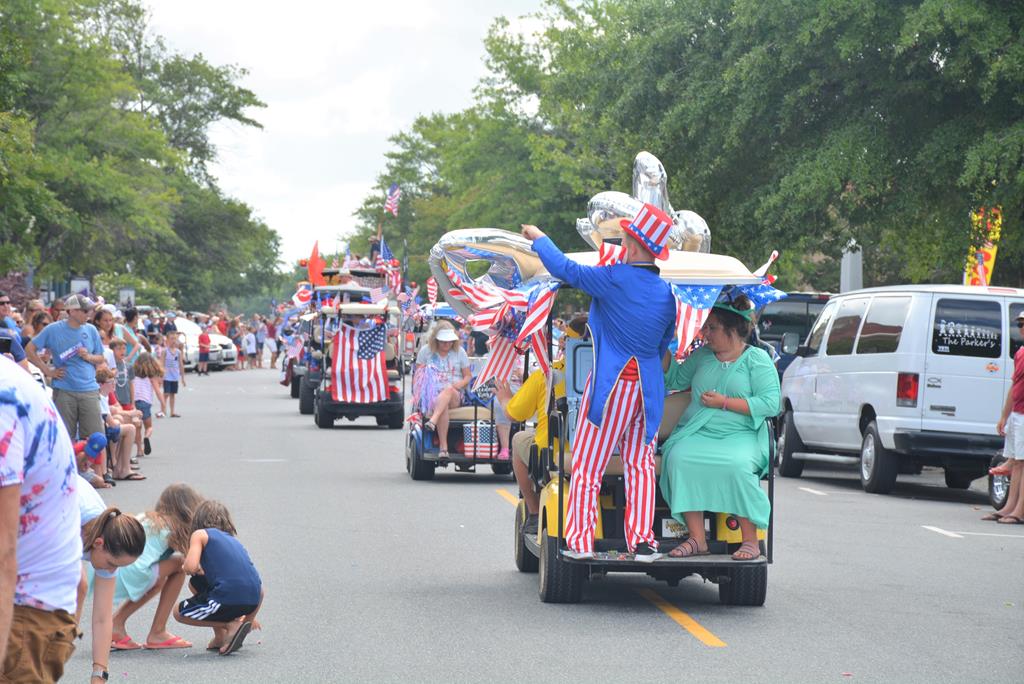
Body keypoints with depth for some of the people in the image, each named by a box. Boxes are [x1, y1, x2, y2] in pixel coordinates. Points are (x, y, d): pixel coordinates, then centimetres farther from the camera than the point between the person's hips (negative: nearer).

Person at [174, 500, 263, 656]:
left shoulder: (200, 534, 10)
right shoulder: (233, 540, 29)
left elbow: (191, 567, -8)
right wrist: (249, 616, 55)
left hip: (227, 600, -6)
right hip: (253, 601, 6)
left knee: (178, 613, 18)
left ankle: (231, 625, 4)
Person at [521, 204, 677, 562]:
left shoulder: (614, 279, -13)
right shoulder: (667, 295, 6)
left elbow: (564, 269, -6)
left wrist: (538, 238, 10)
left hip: (611, 384, -5)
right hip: (648, 387, 5)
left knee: (587, 464, 2)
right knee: (640, 465, 9)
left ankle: (581, 541, 1)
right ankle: (642, 542, 4)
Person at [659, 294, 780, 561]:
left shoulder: (757, 359, 2)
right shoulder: (702, 355, 19)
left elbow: (771, 404, -8)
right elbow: (675, 380, 32)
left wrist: (724, 402, -10)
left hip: (740, 436, -4)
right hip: (696, 433, 4)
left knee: (738, 465, -37)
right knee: (678, 457, -29)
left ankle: (751, 541, -23)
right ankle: (696, 539, -27)